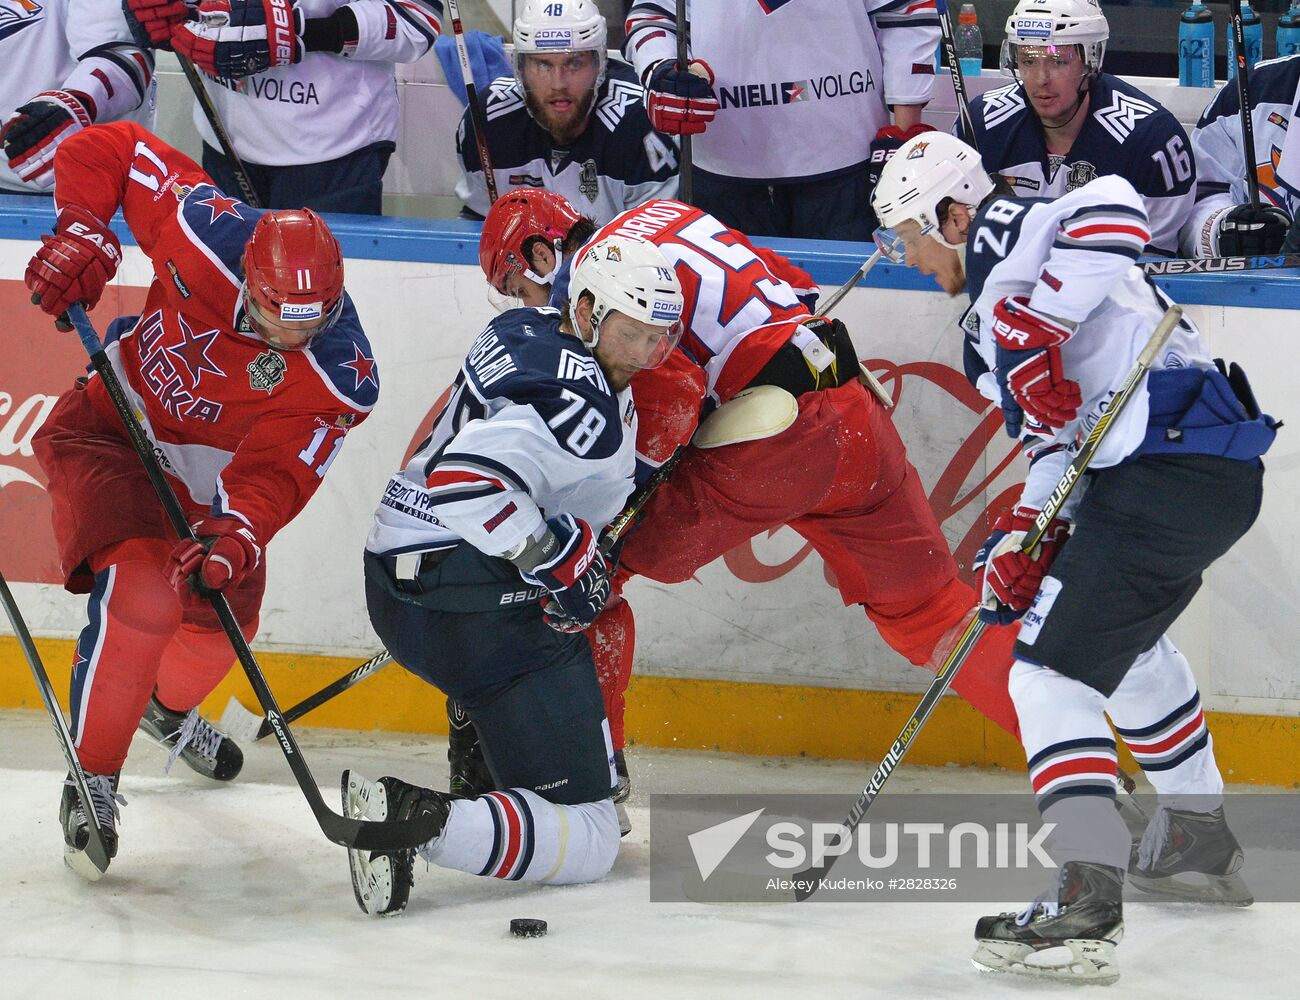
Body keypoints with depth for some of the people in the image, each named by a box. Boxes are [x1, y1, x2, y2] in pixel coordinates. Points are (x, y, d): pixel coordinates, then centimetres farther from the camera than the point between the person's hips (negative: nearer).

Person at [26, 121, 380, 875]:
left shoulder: (341, 378, -27)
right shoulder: (207, 237, -32)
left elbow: (277, 474, -28)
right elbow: (106, 150, -20)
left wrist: (237, 536, -45)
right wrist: (81, 233, -30)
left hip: (209, 475, 4)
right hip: (109, 430, -4)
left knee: (222, 622, 16)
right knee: (142, 590, -27)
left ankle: (168, 705, 54)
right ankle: (93, 777, -16)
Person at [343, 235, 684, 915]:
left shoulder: (523, 329, 11)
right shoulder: (584, 403, -18)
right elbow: (468, 477, -31)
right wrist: (560, 557, -21)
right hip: (478, 608, -10)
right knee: (587, 845, -11)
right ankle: (415, 820, -30)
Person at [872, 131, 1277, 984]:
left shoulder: (1010, 235, -4)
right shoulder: (990, 327, 25)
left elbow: (1113, 209, -25)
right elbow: (1064, 439, 22)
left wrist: (1036, 324, -27)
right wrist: (1026, 535, 8)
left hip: (1173, 475, -11)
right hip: (1220, 473, 11)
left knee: (1053, 674, -13)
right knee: (1125, 640, 35)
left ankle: (1087, 906, -22)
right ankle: (1200, 841, 46)